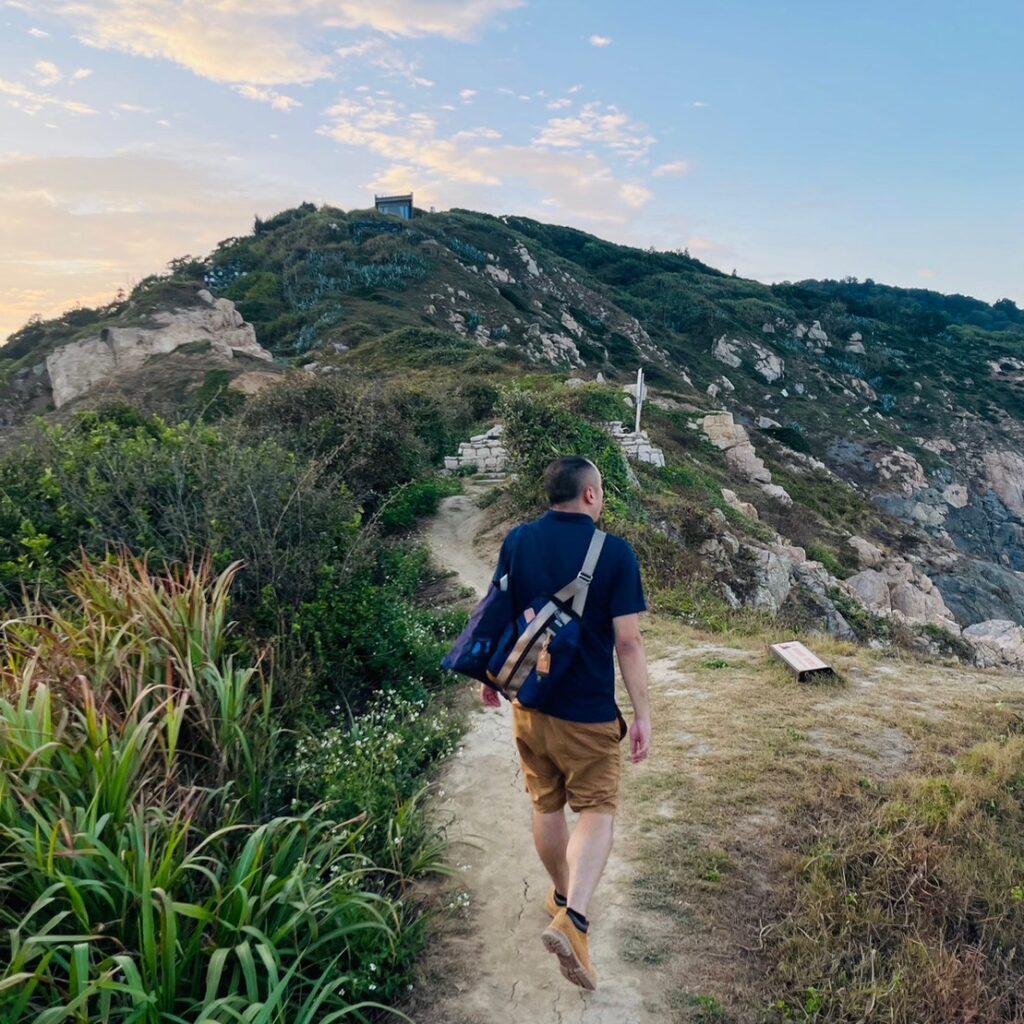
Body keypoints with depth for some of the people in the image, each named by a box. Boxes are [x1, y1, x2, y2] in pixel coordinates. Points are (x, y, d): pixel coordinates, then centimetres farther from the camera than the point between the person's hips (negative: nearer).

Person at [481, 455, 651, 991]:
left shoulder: (518, 541, -4)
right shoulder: (615, 553, -15)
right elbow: (627, 642, -14)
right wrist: (643, 713, -6)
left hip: (528, 702, 4)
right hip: (588, 712, -4)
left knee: (547, 807, 21)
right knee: (598, 811, 10)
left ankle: (562, 896, 41)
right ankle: (572, 918, -7)